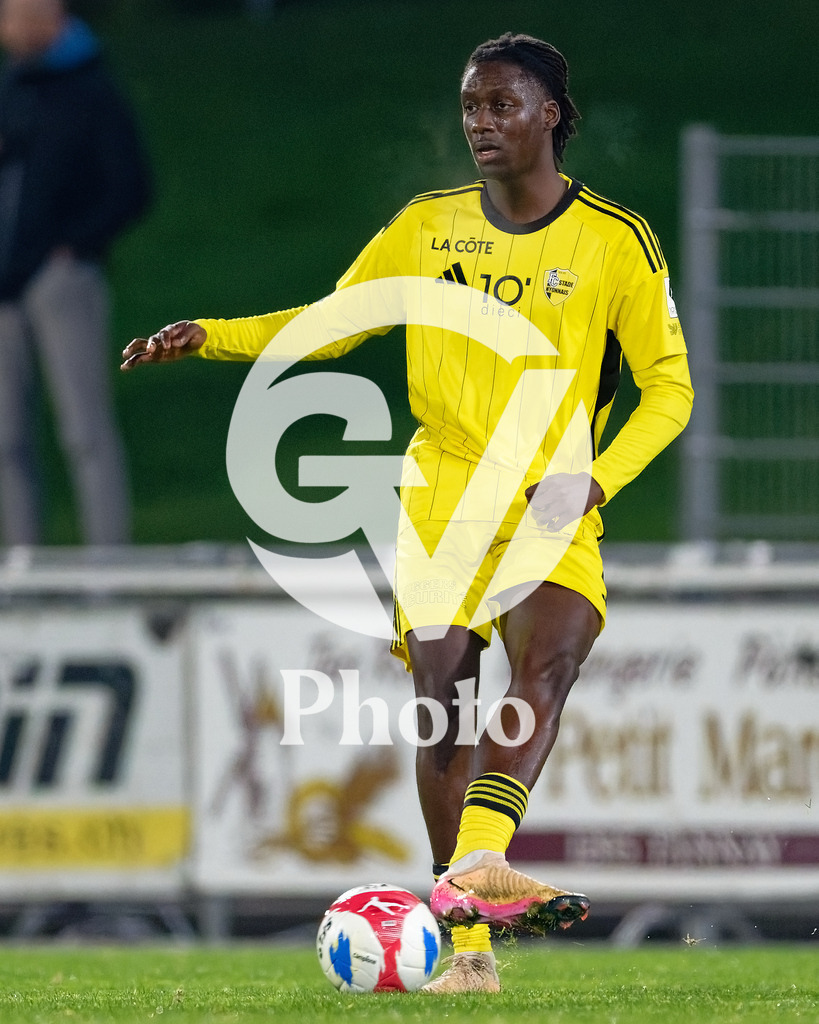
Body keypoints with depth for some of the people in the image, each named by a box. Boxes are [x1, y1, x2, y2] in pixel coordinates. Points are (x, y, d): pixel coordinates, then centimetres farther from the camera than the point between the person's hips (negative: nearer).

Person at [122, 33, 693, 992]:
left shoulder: (617, 242, -1)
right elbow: (330, 324, 18)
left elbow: (668, 386, 2)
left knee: (544, 665, -30)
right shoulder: (428, 227, 8)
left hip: (554, 517, -3)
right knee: (445, 716, -4)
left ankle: (478, 863, -48)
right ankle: (467, 946, 4)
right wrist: (207, 336, 4)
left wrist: (596, 478, -14)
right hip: (441, 506, 3)